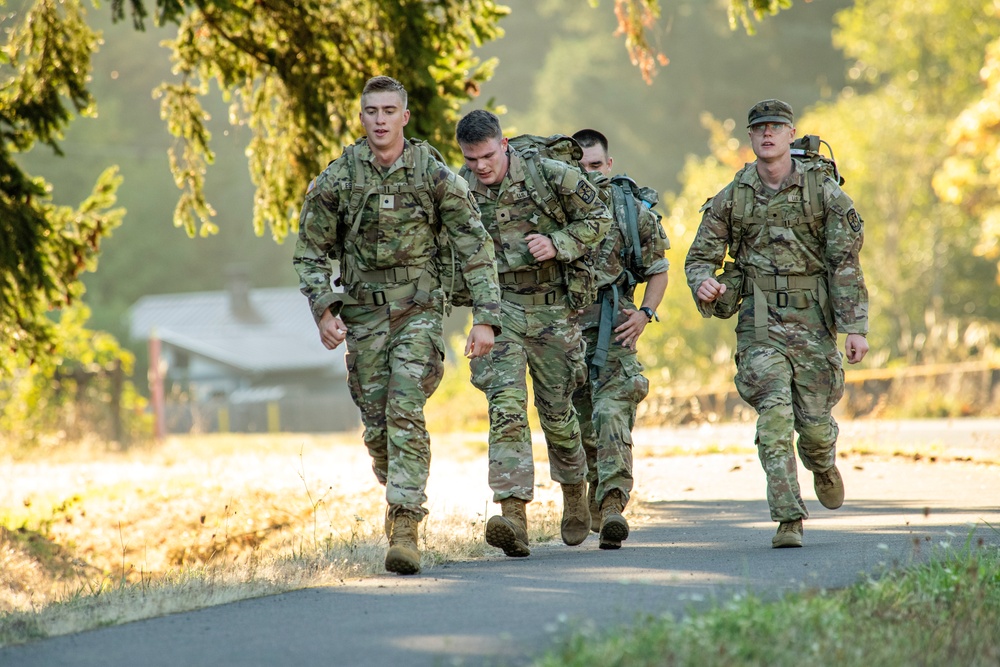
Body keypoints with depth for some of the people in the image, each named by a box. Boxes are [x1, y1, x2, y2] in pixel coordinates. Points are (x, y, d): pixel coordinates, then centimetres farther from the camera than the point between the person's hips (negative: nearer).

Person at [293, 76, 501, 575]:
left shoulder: (436, 175, -6)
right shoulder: (336, 180, -2)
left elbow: (474, 248, -4)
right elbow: (310, 253, 5)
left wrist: (485, 318, -11)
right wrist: (323, 310, -9)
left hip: (419, 309, -2)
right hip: (363, 314, 2)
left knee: (405, 411, -18)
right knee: (377, 424, 5)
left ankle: (405, 527, -20)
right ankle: (398, 490, 35)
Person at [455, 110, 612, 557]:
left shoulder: (548, 176, -8)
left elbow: (598, 218, 0)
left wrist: (557, 244, -15)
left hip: (552, 311, 0)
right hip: (500, 311, 0)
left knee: (556, 411, 13)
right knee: (506, 404, -18)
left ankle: (575, 493, 41)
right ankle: (513, 515, -27)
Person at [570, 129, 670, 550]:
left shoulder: (634, 210, 2)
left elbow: (658, 268, 12)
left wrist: (645, 313, -2)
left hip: (613, 325, -2)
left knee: (612, 411, -19)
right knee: (578, 420, 10)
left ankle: (612, 505, -30)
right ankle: (591, 510, 27)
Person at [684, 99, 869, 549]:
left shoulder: (823, 191, 0)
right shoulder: (732, 198, 5)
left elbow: (846, 263, -2)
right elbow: (700, 256, 11)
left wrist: (855, 328, -9)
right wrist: (704, 284, -14)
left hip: (813, 321, 0)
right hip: (759, 324, 0)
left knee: (814, 422, 4)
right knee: (774, 414, -15)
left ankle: (823, 466, 41)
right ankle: (789, 520, -13)